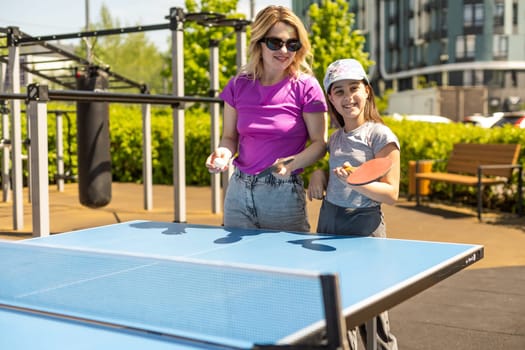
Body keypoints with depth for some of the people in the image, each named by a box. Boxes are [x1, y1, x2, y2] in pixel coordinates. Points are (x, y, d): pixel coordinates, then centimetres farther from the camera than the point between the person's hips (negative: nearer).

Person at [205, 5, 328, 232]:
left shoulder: (306, 87, -7)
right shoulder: (238, 85, 3)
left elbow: (319, 143, -5)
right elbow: (229, 137, 11)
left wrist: (292, 163, -23)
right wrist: (223, 153, -11)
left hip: (284, 194, -3)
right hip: (239, 190, 4)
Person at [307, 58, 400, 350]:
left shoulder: (381, 136, -8)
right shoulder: (336, 137, 11)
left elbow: (391, 193, -12)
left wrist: (356, 182, -27)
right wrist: (320, 174, 4)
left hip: (363, 226, -6)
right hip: (328, 222, 6)